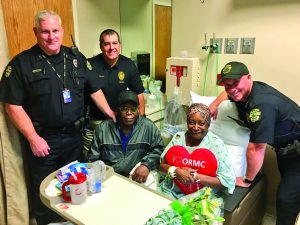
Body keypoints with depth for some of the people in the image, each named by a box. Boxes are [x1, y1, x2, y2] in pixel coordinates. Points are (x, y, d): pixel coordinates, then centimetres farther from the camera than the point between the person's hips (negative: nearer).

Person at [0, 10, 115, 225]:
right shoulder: (21, 63, -8)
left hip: (74, 136, 4)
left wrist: (112, 115, 2)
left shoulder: (76, 58, 4)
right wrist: (33, 138, -13)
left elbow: (95, 90, 8)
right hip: (42, 140, -3)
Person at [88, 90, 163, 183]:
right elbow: (92, 158, 8)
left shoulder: (149, 127, 2)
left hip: (137, 179, 1)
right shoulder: (102, 128, 4)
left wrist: (146, 165, -14)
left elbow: (159, 149, 4)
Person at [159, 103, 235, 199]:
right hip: (170, 190, 4)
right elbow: (161, 163, 4)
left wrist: (195, 176, -20)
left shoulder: (216, 143, -9)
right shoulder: (178, 137, 3)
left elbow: (228, 181, -13)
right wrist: (175, 171, -17)